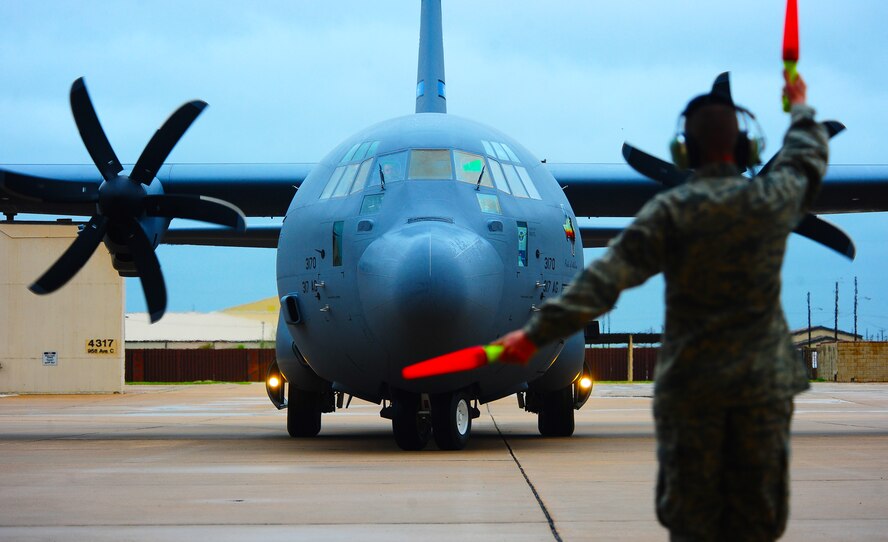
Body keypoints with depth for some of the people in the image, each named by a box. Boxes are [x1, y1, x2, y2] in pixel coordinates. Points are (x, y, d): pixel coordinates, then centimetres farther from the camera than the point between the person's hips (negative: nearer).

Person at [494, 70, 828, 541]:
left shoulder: (670, 211, -10)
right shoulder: (776, 199, -2)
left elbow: (605, 278, -17)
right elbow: (809, 157, 21)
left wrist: (537, 333, -16)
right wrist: (800, 106, 42)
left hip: (689, 383, -1)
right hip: (764, 381, 2)